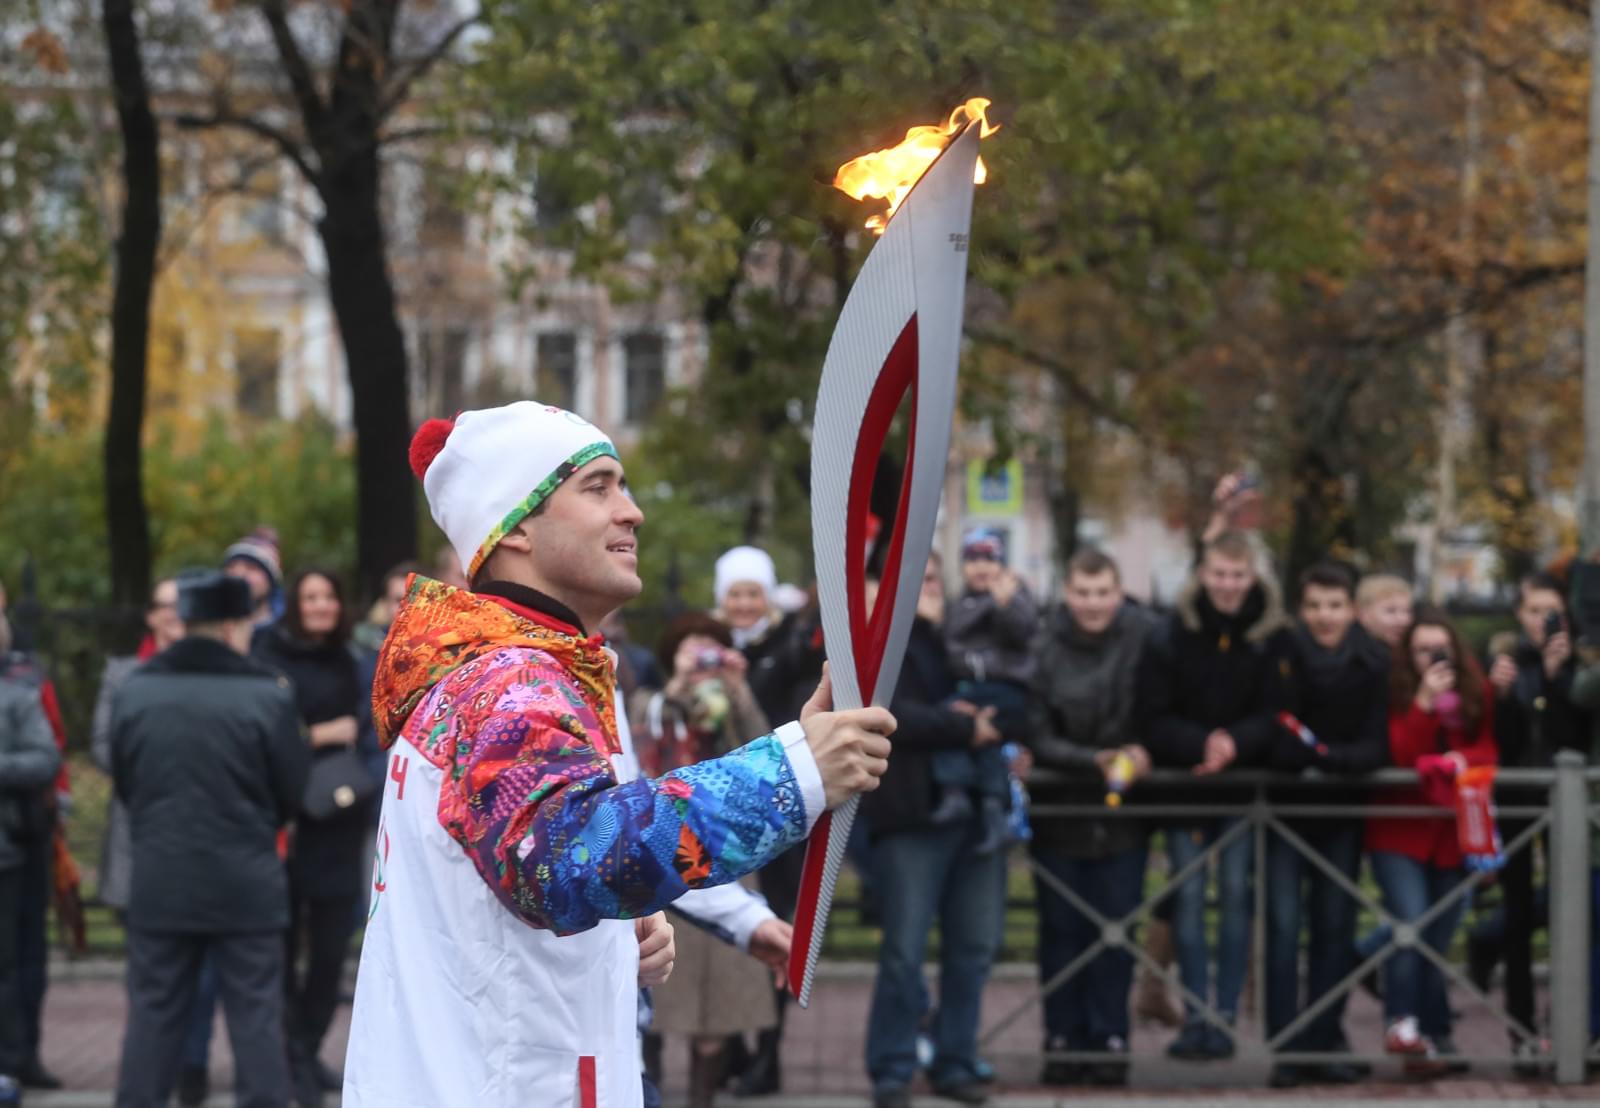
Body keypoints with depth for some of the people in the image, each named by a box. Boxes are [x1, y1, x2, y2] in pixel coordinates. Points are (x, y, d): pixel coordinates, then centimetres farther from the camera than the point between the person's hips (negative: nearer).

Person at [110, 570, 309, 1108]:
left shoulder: (134, 690, -3)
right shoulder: (267, 695, -12)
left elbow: (122, 782, 7)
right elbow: (291, 791, -4)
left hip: (160, 880, 3)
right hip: (245, 882, -3)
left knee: (153, 1013, 11)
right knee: (255, 1015, 5)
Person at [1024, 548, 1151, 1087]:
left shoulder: (1144, 640, -8)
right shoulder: (1044, 649, -8)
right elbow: (1038, 737, -8)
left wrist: (1141, 754, -18)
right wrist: (1095, 762, -21)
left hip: (1122, 808, 0)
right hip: (1060, 806, 0)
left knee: (1115, 930, 4)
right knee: (1062, 931, 6)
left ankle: (1110, 1041, 13)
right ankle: (1063, 1039, 14)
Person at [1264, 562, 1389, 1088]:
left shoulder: (1375, 664, -6)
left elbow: (1378, 748, -11)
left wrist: (1326, 754, -27)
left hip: (1343, 808, 2)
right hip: (1284, 803, -2)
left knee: (1335, 926, 7)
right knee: (1284, 924, -7)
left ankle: (1326, 1042, 15)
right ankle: (1286, 1049, -3)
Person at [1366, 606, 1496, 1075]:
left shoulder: (1476, 693, 6)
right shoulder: (1395, 693, -4)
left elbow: (1489, 750, 4)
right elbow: (1396, 754, -14)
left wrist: (1458, 760, -17)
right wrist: (1426, 702, -21)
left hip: (1455, 832, 3)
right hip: (1401, 830, -3)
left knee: (1437, 941, 6)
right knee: (1411, 923, -20)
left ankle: (1431, 1039, 11)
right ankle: (1402, 1023, -23)